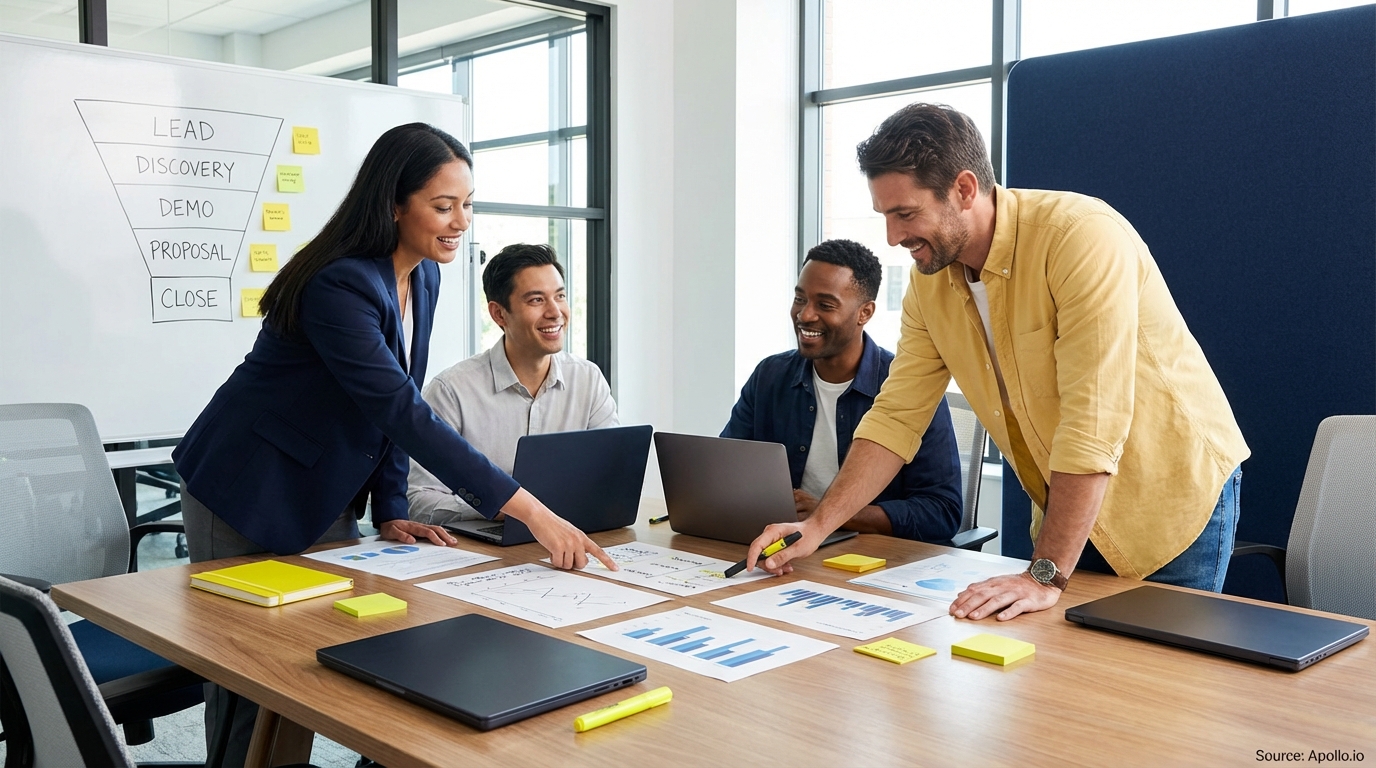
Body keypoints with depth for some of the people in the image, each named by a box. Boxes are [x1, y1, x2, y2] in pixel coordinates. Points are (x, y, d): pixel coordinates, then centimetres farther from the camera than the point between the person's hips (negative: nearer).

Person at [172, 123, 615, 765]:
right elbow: (405, 414, -35)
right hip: (246, 498, -7)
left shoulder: (424, 277, -1)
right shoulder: (339, 285, -28)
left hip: (324, 498, 7)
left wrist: (390, 511, -2)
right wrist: (528, 509, -38)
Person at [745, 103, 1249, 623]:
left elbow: (1092, 422, -33)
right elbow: (897, 415, -1)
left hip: (1175, 489, -5)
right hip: (1068, 504, 6)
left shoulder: (1084, 238, -28)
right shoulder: (930, 280, -6)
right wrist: (817, 527, -9)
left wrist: (1046, 577, -32)